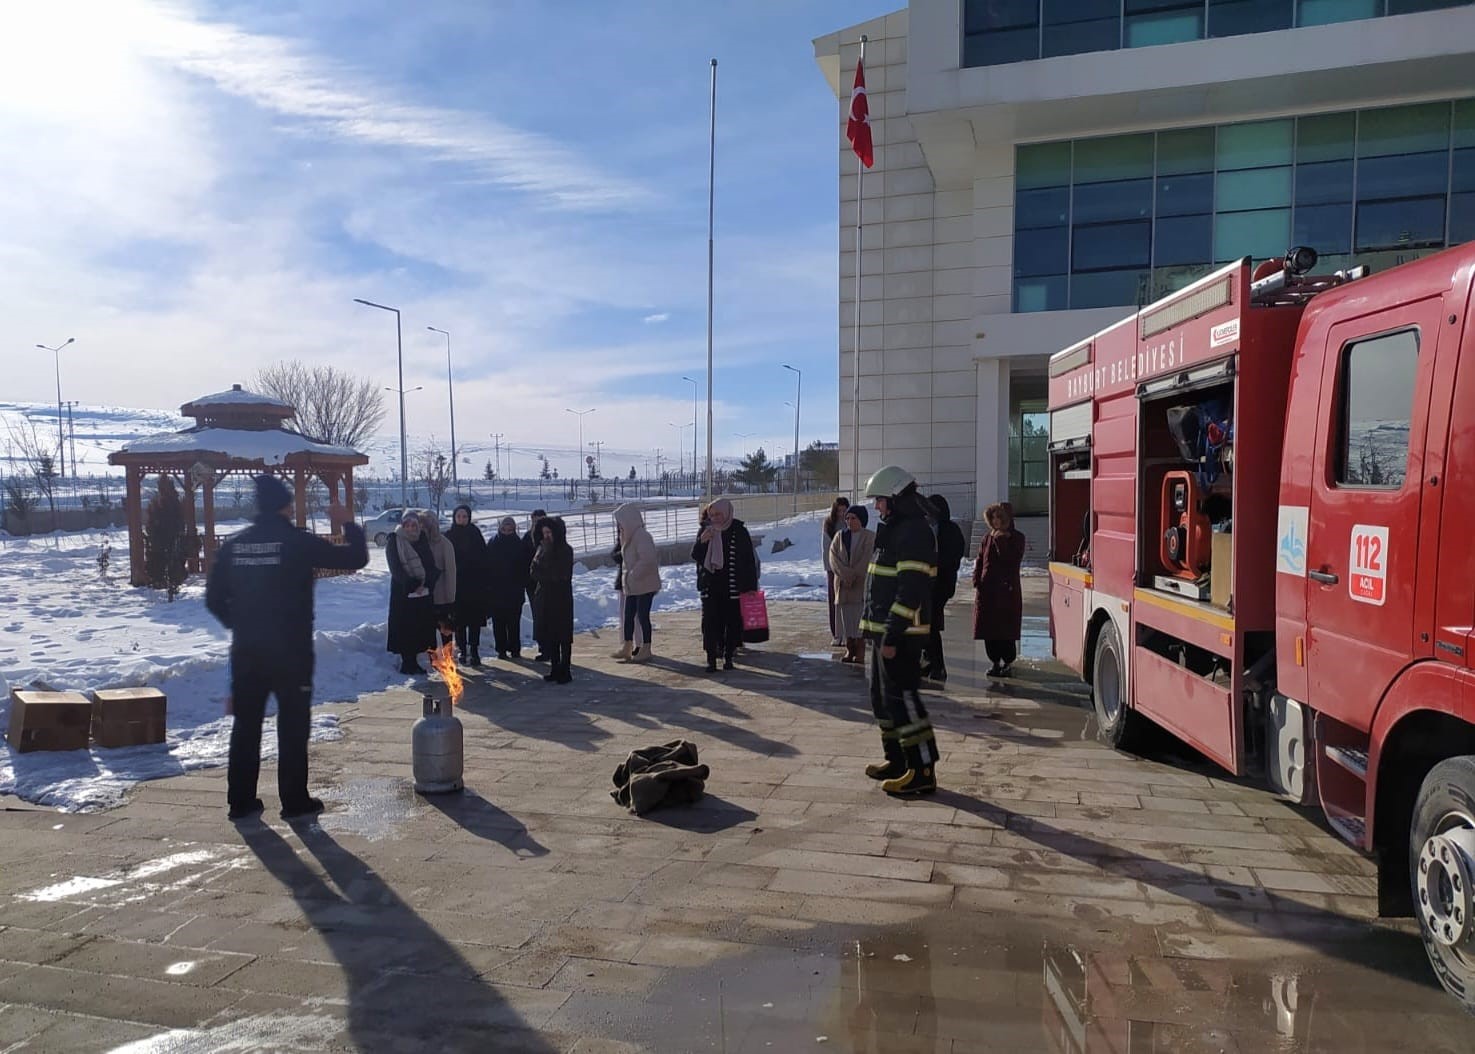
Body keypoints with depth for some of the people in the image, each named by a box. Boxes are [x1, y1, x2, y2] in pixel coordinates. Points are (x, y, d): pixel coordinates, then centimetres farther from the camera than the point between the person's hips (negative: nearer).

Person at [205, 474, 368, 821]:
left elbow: (214, 598, 7)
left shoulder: (234, 545, 3)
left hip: (247, 651, 4)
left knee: (246, 724, 13)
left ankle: (241, 801, 18)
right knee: (293, 726, 5)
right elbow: (356, 559, -7)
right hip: (291, 651, -4)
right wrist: (349, 525, 8)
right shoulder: (298, 541, -11)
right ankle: (295, 801, 9)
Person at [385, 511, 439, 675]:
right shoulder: (394, 542, -2)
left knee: (420, 627, 4)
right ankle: (407, 662, 3)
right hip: (403, 592, -4)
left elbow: (432, 566, 5)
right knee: (405, 627, -4)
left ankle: (413, 661, 13)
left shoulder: (422, 541, 11)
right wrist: (413, 585, -17)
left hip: (423, 592, 4)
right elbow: (396, 569, -9)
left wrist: (426, 584, -12)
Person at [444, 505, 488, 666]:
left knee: (475, 619, 0)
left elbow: (483, 559, 2)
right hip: (456, 585, 0)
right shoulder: (448, 536, 3)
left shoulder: (475, 534, 3)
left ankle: (474, 650, 5)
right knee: (459, 620, 4)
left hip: (475, 584, 0)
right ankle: (462, 649, 13)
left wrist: (483, 581, -5)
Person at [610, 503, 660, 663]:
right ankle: (627, 648, 19)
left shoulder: (641, 536, -19)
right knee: (628, 615, 11)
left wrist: (634, 575, -21)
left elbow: (648, 559, -29)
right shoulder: (629, 537, 12)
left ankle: (646, 650, 8)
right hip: (631, 586, 9)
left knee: (642, 615, -2)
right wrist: (626, 575, 9)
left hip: (645, 584, -9)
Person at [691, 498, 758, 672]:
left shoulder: (739, 531, -4)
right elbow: (695, 556, 5)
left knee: (732, 622, 5)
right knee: (710, 622, -2)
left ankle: (728, 656, 17)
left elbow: (749, 559, -2)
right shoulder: (706, 531, 5)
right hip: (710, 586, 2)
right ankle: (711, 657, 3)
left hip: (733, 587, -2)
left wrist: (750, 586, -6)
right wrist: (702, 541, -15)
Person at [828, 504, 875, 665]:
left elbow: (868, 559, -9)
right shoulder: (840, 536, 10)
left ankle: (860, 652, 1)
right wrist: (845, 575, -14)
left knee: (860, 619, -5)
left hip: (862, 585, -3)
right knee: (846, 619, 3)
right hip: (842, 585, 3)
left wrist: (854, 577, -14)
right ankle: (849, 650, 11)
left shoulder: (870, 537, -1)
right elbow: (833, 556, -1)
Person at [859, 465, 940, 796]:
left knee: (902, 698, -9)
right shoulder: (895, 530, 17)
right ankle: (897, 761, 26)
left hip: (899, 633, -11)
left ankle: (923, 772, -4)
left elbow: (911, 590, -24)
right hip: (884, 631, 11)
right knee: (882, 696, 16)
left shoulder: (913, 533, -17)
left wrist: (892, 636, -25)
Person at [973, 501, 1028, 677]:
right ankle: (995, 662, 15)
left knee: (1006, 631, -2)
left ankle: (1008, 663, 10)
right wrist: (977, 582, 0)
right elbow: (979, 562, 12)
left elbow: (1011, 560, -12)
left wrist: (1001, 541, -14)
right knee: (989, 630, 4)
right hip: (987, 590, 4)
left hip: (1008, 590, -4)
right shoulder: (988, 538, 12)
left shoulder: (1017, 538, 1)